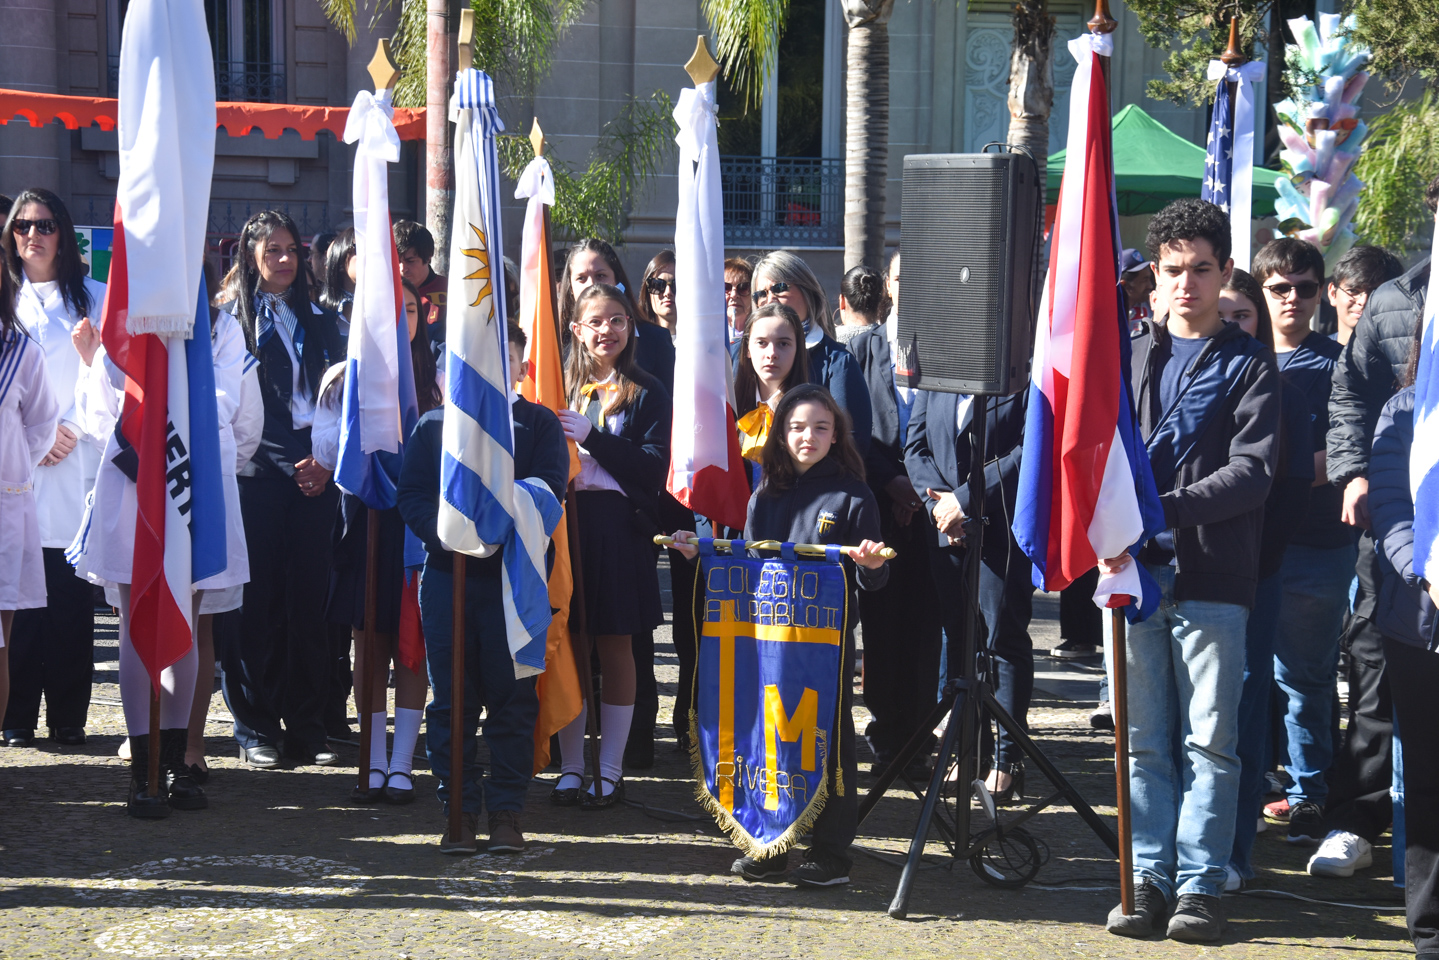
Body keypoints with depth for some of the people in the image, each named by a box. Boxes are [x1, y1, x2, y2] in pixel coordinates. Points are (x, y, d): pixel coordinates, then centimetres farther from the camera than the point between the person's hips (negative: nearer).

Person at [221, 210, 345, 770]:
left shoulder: (320, 320, 17)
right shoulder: (233, 320, 5)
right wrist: (291, 462, -7)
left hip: (315, 473, 3)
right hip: (258, 475, -3)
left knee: (310, 598, 1)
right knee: (258, 601, -3)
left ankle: (307, 726, 6)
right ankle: (256, 729, 4)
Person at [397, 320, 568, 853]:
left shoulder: (539, 424, 8)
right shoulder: (434, 424, 12)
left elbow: (548, 491, -4)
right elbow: (410, 495, 4)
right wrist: (444, 531, -15)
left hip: (514, 574, -1)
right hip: (447, 573, 1)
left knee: (512, 697, 0)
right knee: (451, 699, 2)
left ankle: (506, 810, 8)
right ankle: (460, 808, 10)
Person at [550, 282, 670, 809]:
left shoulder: (646, 393, 3)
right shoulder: (560, 387, 12)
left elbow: (654, 468, -7)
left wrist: (591, 437, -15)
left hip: (618, 525, -3)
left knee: (614, 646, 2)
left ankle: (611, 770, 9)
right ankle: (570, 767, 12)